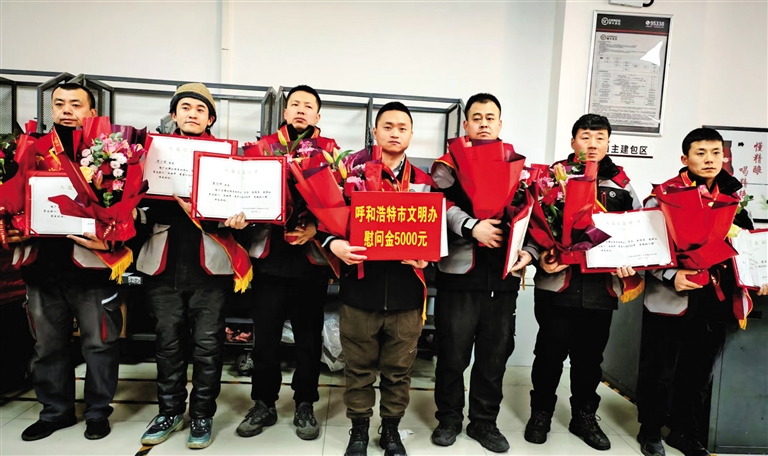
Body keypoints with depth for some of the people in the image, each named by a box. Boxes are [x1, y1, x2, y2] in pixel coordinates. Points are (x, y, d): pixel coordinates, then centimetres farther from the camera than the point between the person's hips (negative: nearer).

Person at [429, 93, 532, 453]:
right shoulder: (450, 163, 4)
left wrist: (530, 250, -1)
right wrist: (472, 227, -23)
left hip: (504, 274, 4)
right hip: (460, 272, -3)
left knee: (496, 353, 11)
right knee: (453, 352, 6)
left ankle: (484, 422, 28)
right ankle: (449, 419, 26)